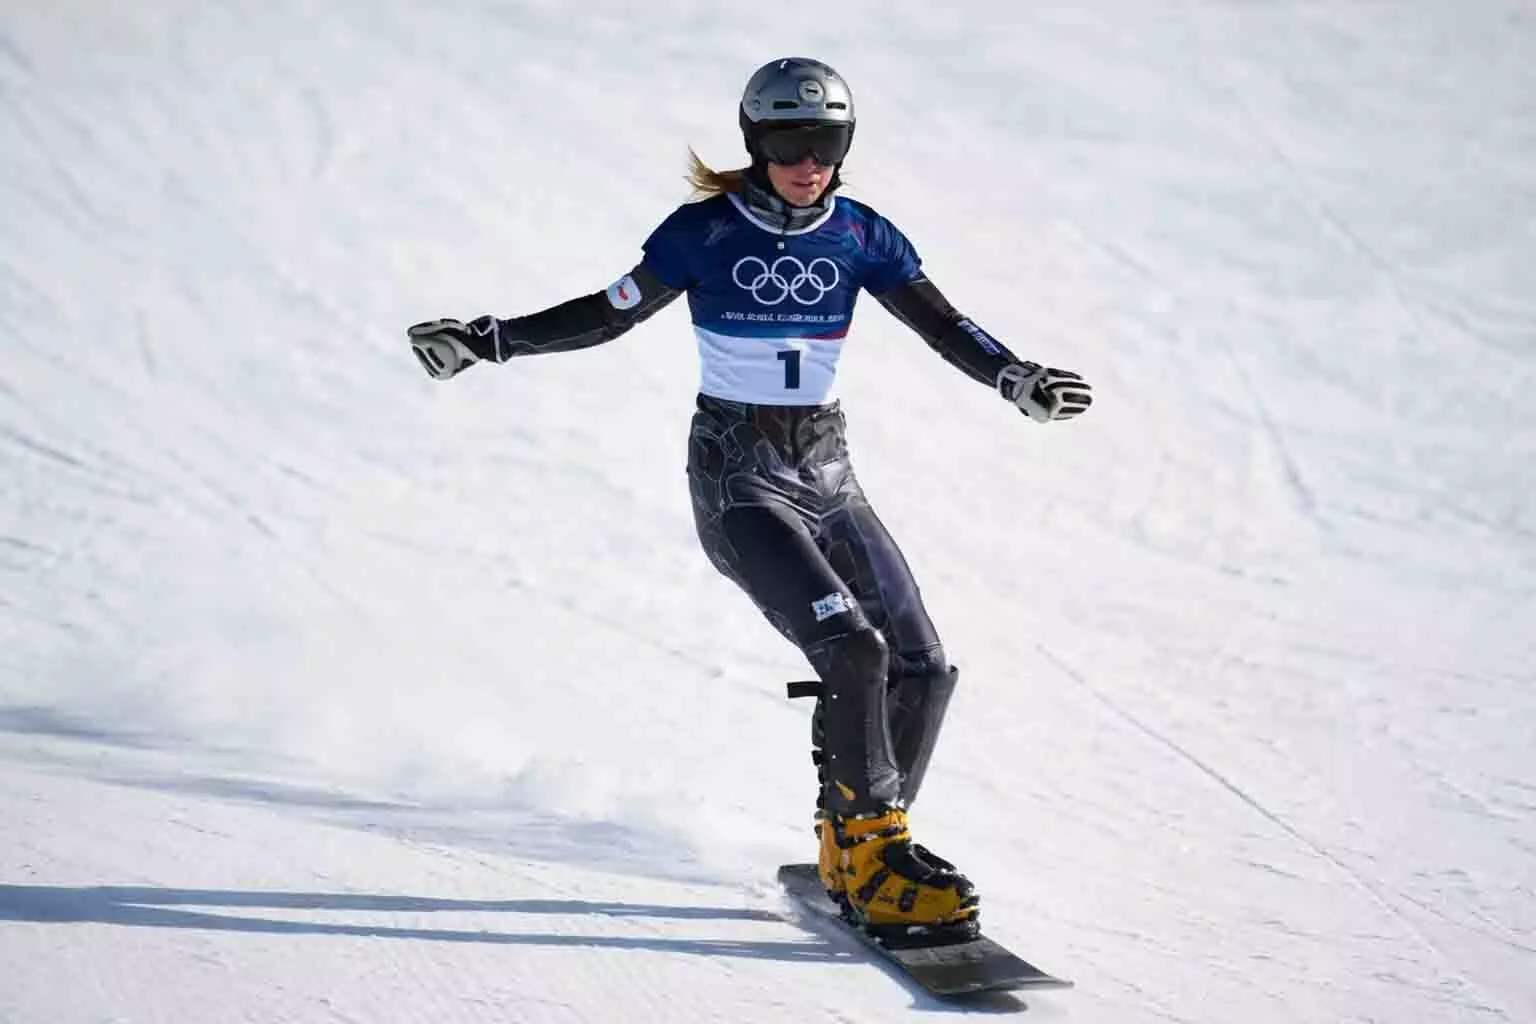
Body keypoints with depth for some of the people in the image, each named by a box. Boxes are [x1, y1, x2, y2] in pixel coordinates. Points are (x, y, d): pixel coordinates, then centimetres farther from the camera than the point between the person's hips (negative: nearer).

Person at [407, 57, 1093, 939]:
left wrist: (1018, 379, -21)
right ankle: (871, 856, -12)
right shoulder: (706, 231, -6)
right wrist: (487, 341, -5)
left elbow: (942, 323, -3)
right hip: (739, 476, -5)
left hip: (827, 469, 5)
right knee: (850, 650, -22)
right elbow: (608, 316, 2)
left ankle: (853, 844, 14)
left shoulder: (861, 236, 2)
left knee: (923, 666, -3)